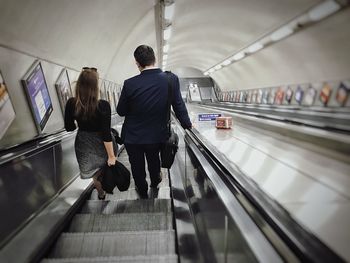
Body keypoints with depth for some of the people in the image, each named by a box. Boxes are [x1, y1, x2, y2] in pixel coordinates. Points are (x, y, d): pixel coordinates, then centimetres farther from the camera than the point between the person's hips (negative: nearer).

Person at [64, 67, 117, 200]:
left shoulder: (71, 103, -16)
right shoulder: (103, 105, -29)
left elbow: (69, 127, -3)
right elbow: (106, 134, -27)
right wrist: (111, 155, -18)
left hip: (84, 144, 4)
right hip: (101, 144, -3)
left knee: (95, 173, 26)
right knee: (108, 169, 29)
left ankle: (101, 194, 50)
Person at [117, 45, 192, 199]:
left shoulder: (130, 84, -22)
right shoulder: (171, 79, -17)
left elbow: (120, 111, -9)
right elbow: (179, 106, -8)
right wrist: (187, 124, 7)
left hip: (133, 136, -2)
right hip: (158, 135, 2)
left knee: (137, 166, 23)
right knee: (154, 159, 31)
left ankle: (143, 192, 48)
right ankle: (155, 182, 58)